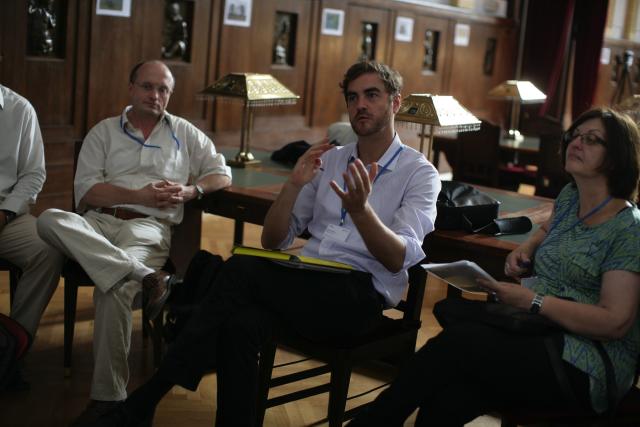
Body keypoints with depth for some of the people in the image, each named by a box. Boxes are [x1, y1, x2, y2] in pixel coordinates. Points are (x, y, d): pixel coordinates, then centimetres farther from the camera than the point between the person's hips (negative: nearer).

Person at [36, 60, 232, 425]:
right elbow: (85, 190, 4)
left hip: (149, 226, -2)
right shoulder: (104, 131, 16)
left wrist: (190, 191, -2)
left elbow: (222, 174, 17)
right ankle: (148, 277, -37)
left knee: (114, 288, -33)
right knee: (51, 220, -32)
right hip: (98, 221, 2)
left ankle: (109, 396, -26)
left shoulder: (185, 133, 18)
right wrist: (140, 195, -8)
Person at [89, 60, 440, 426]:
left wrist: (362, 210, -30)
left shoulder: (420, 173, 3)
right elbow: (272, 241, 14)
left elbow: (398, 259, -12)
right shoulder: (329, 159, 18)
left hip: (360, 299, -4)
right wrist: (295, 184, -3)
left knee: (241, 269, -27)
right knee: (240, 326, -32)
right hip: (307, 285, 4)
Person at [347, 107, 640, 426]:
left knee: (457, 341, -30)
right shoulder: (569, 197, 14)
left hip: (587, 371, -6)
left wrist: (531, 300, -18)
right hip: (537, 337, 6)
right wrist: (527, 247, 15)